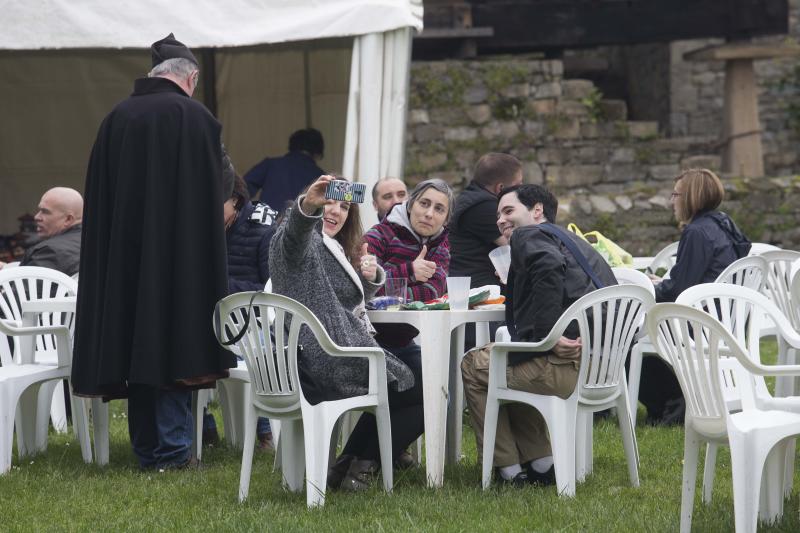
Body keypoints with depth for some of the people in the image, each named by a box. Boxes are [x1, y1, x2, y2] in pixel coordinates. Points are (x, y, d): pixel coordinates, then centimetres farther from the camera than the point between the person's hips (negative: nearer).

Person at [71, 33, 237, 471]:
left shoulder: (115, 119, 6)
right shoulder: (195, 118, -8)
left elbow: (98, 199, 10)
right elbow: (212, 199, -6)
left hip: (122, 259, 4)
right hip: (179, 255, -4)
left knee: (134, 347, 9)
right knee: (173, 346, 0)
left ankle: (146, 448, 13)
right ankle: (171, 449, -1)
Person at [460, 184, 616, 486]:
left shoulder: (529, 235, -2)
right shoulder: (569, 239, 27)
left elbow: (549, 267, -25)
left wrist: (548, 334, -22)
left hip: (568, 366, -9)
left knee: (473, 366, 14)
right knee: (509, 364, 32)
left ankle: (510, 470, 15)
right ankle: (541, 464, 25)